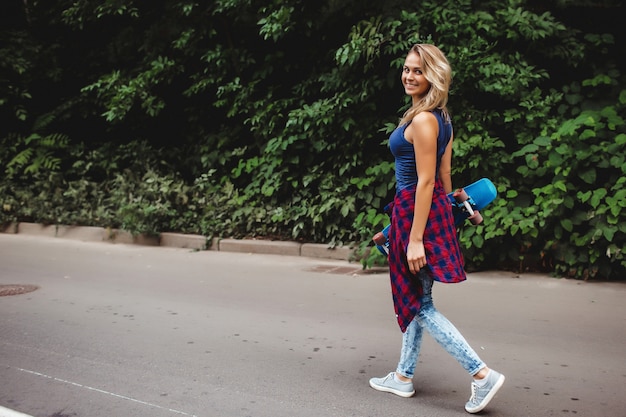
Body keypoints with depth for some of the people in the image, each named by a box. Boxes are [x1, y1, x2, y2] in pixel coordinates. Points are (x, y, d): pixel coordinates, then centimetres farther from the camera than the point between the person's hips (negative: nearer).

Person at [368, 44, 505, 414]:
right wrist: (445, 214, 21)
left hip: (415, 211, -10)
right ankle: (404, 377, 28)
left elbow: (425, 182, -21)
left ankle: (483, 374, -3)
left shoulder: (422, 120, -18)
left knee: (420, 305, -1)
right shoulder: (442, 119, 11)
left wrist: (416, 238, -21)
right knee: (416, 299, 16)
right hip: (434, 209, 10)